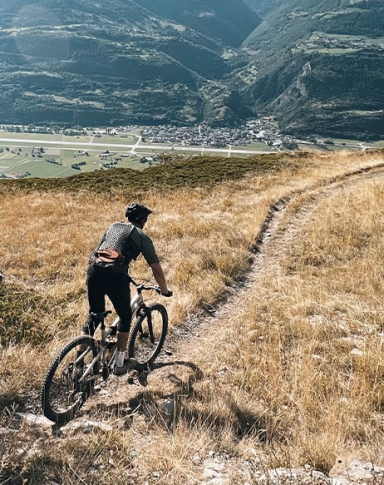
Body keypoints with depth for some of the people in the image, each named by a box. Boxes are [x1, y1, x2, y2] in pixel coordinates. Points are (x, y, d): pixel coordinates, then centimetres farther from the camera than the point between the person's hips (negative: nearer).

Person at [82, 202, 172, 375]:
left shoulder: (113, 226, 27)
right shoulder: (142, 236, 13)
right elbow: (156, 269, 11)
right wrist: (165, 290, 26)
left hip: (93, 270, 5)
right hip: (115, 276, -4)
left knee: (94, 315, 23)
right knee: (125, 318, 19)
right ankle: (120, 363, 22)